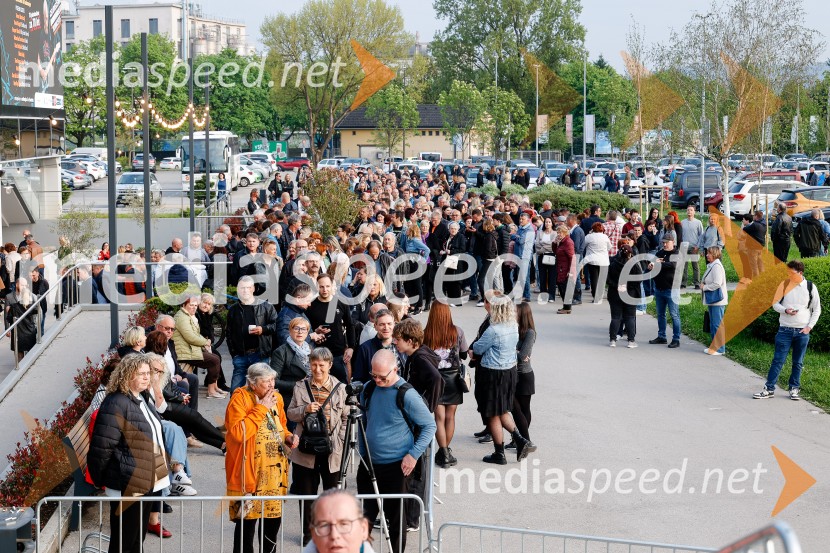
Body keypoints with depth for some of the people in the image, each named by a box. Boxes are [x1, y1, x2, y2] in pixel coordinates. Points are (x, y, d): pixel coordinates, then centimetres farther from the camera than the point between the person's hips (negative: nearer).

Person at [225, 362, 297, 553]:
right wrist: (261, 408, -21)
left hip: (274, 469, 6)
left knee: (274, 515, 11)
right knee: (247, 518, -2)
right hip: (249, 470, -6)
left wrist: (287, 437, 3)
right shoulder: (240, 398, -12)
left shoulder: (276, 398, 9)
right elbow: (238, 432, -24)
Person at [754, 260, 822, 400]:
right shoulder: (785, 285, 0)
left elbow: (817, 310, 7)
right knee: (778, 360, -2)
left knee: (798, 362, 8)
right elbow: (775, 304, 5)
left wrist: (809, 326, -3)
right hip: (785, 330, 0)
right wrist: (786, 310, -16)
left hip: (802, 331, 0)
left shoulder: (810, 287, 0)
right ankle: (769, 389, 2)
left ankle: (794, 389, 19)